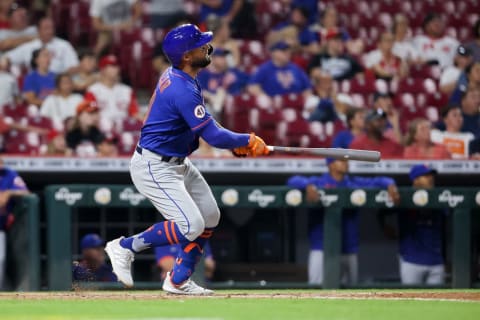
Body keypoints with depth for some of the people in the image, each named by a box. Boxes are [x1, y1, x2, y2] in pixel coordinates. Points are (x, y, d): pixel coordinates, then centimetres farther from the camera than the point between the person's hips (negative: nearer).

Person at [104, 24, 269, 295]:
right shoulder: (183, 90, -27)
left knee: (210, 216, 13)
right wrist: (248, 140, -11)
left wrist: (236, 143, 1)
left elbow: (204, 123, 14)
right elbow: (213, 136, -27)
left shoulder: (176, 76, 4)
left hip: (178, 163, 11)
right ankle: (126, 247, -3)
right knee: (190, 226, -18)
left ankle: (179, 280, 21)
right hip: (154, 167, -11)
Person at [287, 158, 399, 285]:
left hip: (349, 250, 4)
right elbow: (294, 181, -9)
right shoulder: (318, 182, 2)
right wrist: (308, 185, -29)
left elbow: (379, 181, 8)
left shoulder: (355, 183, 12)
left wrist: (390, 185, -15)